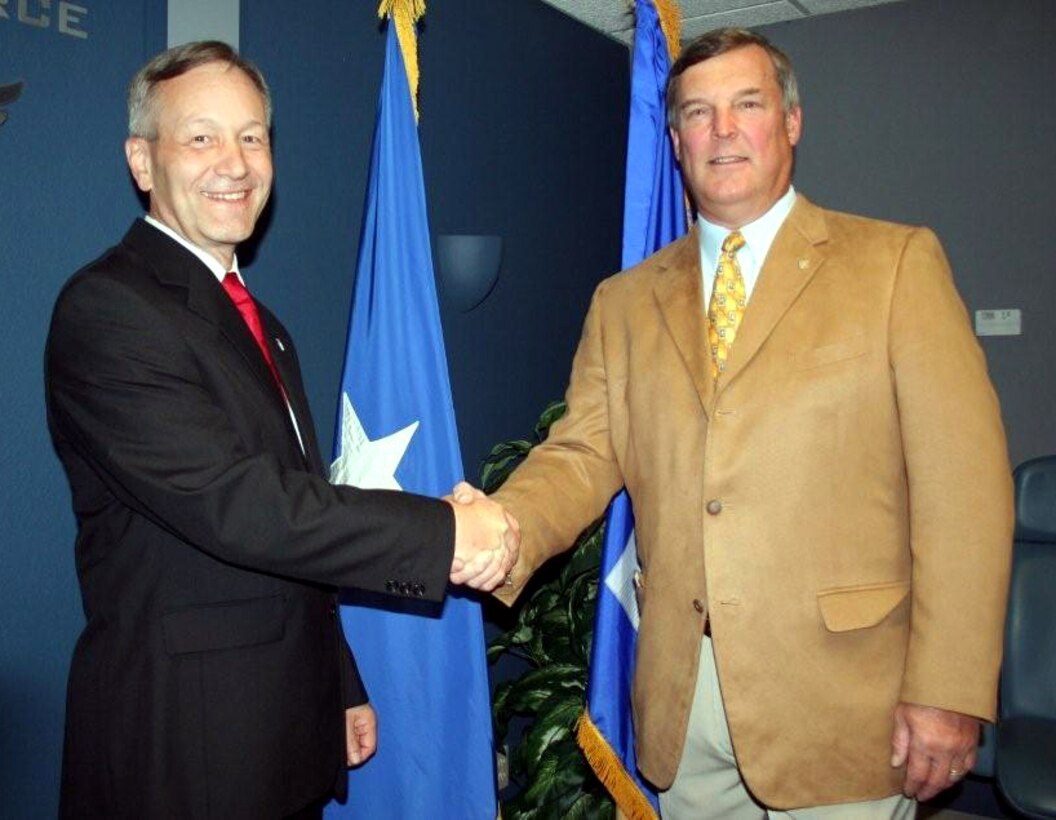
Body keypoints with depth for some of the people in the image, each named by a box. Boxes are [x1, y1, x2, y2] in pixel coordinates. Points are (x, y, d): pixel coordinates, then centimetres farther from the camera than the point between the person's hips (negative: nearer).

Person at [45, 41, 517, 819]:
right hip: (180, 751, -7)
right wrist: (443, 531, -22)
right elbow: (231, 505, -25)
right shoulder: (107, 309, -15)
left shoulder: (258, 322, 13)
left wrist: (342, 687, 17)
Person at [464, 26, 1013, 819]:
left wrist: (949, 692, -12)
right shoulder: (625, 301, 10)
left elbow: (962, 484, -6)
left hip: (839, 699, -3)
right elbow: (583, 454, 4)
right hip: (681, 702, 3)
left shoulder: (897, 262, -1)